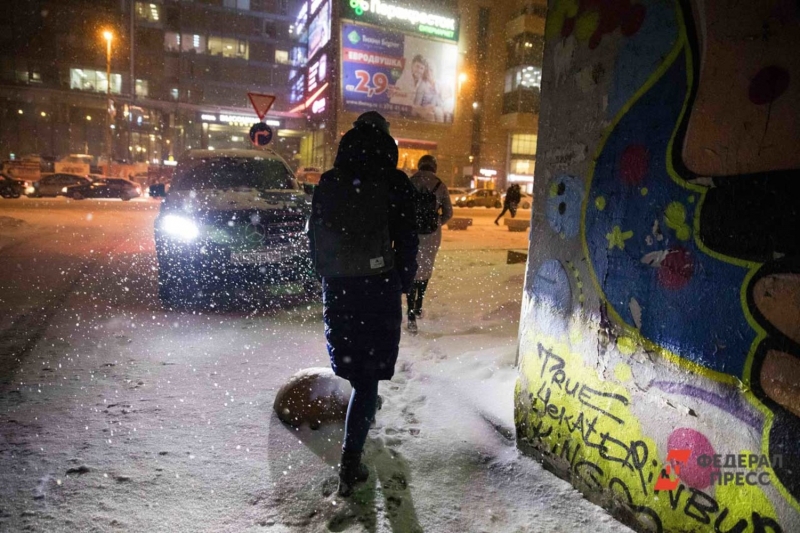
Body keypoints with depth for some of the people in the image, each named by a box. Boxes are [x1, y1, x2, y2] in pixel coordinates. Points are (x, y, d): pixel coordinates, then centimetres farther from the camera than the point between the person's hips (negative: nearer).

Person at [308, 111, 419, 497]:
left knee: (353, 366, 23)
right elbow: (407, 241, -5)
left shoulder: (328, 184, 5)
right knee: (368, 377, 2)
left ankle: (366, 407, 47)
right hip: (379, 288, -3)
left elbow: (315, 237, 9)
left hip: (336, 288, 4)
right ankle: (350, 461, 1)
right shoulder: (395, 183, -4)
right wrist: (403, 285, 7)